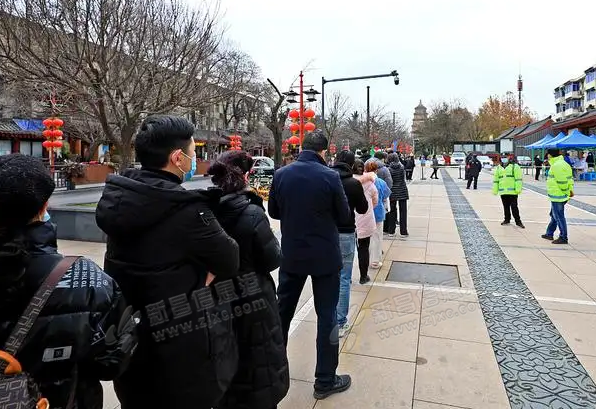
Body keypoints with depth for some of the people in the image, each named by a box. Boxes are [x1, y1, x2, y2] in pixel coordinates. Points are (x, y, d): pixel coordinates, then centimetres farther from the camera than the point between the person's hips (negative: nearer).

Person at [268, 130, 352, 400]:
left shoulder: (281, 174, -5)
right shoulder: (330, 176, -15)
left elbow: (273, 212, 6)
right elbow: (344, 217, -5)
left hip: (291, 254, 4)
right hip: (324, 256, -3)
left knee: (282, 311, 19)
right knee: (326, 316, 9)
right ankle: (325, 381, 19)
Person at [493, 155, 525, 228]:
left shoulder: (515, 166, -2)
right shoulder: (498, 168, 13)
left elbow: (518, 178, -7)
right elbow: (495, 179, 17)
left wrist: (518, 189, -13)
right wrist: (495, 190, 13)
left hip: (512, 191, -5)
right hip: (502, 191, 5)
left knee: (514, 207, -3)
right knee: (506, 207, 13)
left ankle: (518, 221, 5)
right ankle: (507, 220, 25)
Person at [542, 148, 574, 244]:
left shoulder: (556, 166, -21)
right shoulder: (563, 163, 13)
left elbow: (562, 181, -23)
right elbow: (570, 179, 14)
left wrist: (566, 191, -13)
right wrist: (570, 190, 10)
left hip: (557, 196, -11)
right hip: (560, 196, 11)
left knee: (559, 217, -2)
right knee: (554, 215, 21)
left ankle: (563, 238, 6)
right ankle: (549, 234, 32)